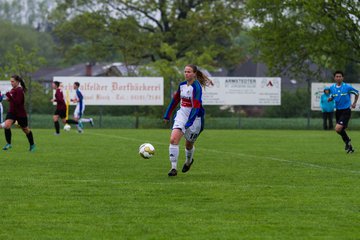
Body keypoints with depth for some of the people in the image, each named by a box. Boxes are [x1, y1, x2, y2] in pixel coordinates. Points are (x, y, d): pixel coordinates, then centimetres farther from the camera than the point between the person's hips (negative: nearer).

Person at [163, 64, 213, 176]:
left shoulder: (196, 87, -18)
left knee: (188, 144, 11)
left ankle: (189, 161, 45)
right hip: (182, 115, 5)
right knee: (173, 139, -15)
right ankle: (174, 168, -12)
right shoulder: (182, 85, 3)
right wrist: (167, 115, 20)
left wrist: (189, 122, -32)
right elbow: (175, 100, 17)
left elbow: (196, 106, -25)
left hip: (194, 117, -5)